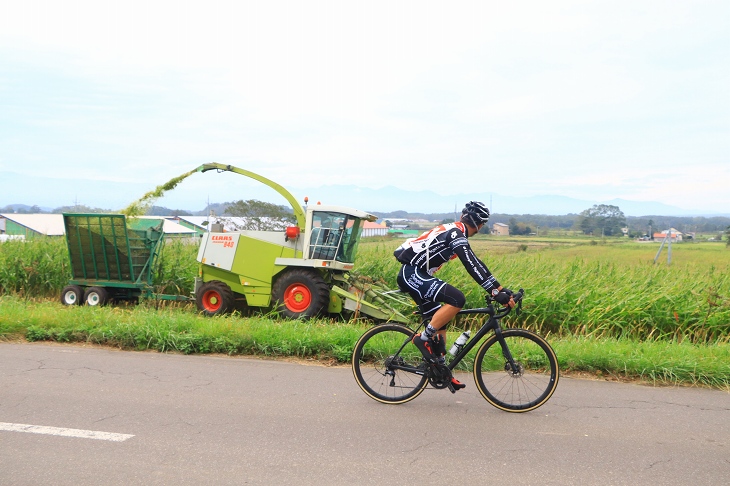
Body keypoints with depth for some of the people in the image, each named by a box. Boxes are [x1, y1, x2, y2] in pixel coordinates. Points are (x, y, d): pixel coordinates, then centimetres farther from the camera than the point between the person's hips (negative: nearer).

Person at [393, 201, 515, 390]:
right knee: (457, 299, -24)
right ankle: (424, 338, -14)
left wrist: (500, 288, 15)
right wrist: (496, 293, -27)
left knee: (440, 323, 13)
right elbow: (472, 267, -25)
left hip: (413, 275, 10)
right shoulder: (456, 235, -15)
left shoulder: (453, 231, 16)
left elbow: (476, 264, 18)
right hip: (412, 274, -10)